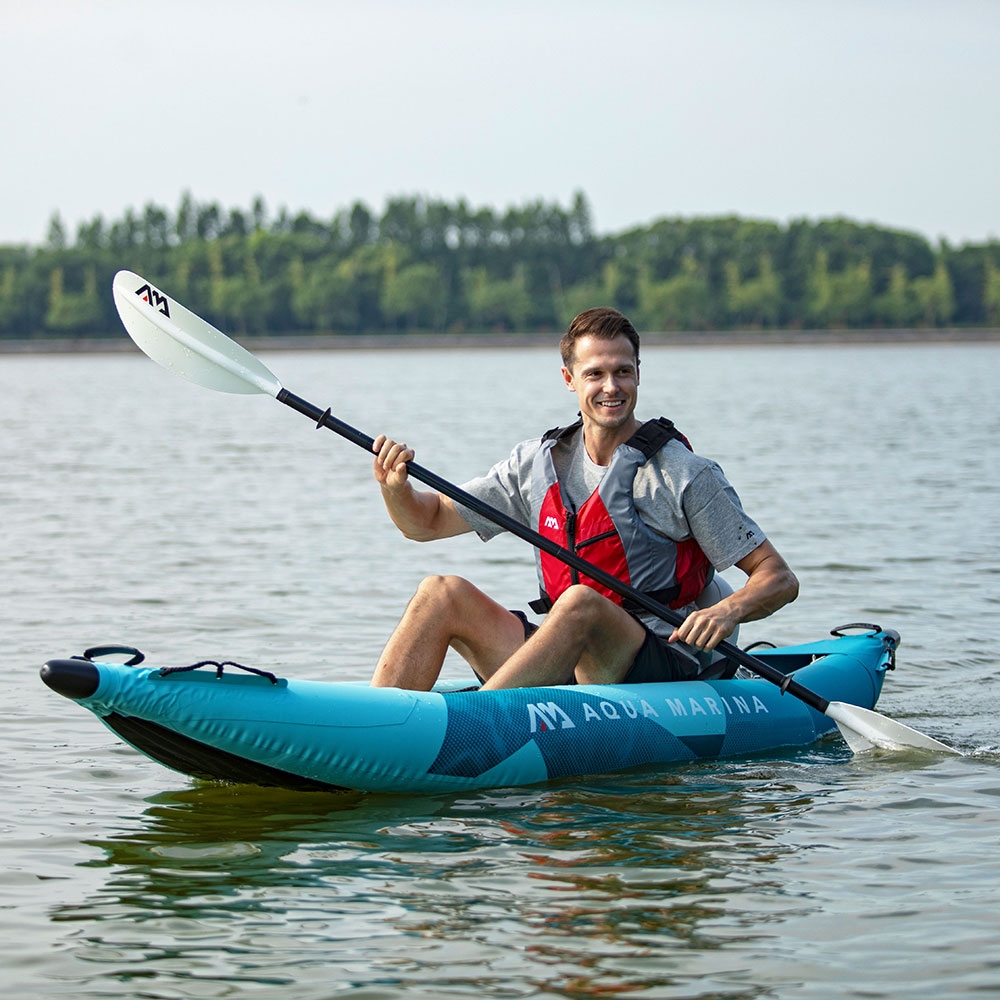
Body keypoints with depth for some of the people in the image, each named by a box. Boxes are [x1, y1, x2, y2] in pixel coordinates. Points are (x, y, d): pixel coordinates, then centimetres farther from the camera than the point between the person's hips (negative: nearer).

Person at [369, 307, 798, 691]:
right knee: (443, 592, -11)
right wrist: (394, 486, -9)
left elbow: (779, 578, -5)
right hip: (566, 670, 5)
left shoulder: (684, 475, -5)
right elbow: (426, 522, 14)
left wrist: (728, 611, -27)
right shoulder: (538, 462, 9)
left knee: (580, 601, -34)